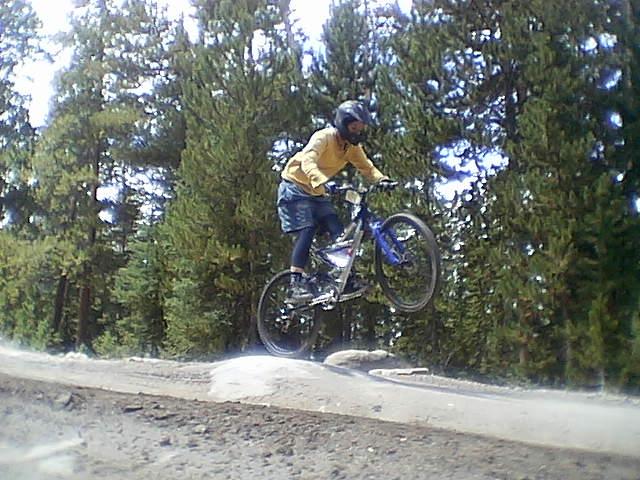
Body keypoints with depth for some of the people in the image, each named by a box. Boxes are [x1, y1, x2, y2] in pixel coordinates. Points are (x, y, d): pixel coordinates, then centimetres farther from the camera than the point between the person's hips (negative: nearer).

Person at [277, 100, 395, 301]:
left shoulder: (352, 147, 0)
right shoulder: (324, 137, -24)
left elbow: (367, 167, -2)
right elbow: (308, 161, -40)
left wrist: (382, 179, -24)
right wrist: (320, 182, -59)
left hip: (317, 192, 7)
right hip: (295, 188, -7)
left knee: (338, 232, -7)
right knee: (306, 232, -21)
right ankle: (296, 284, -22)